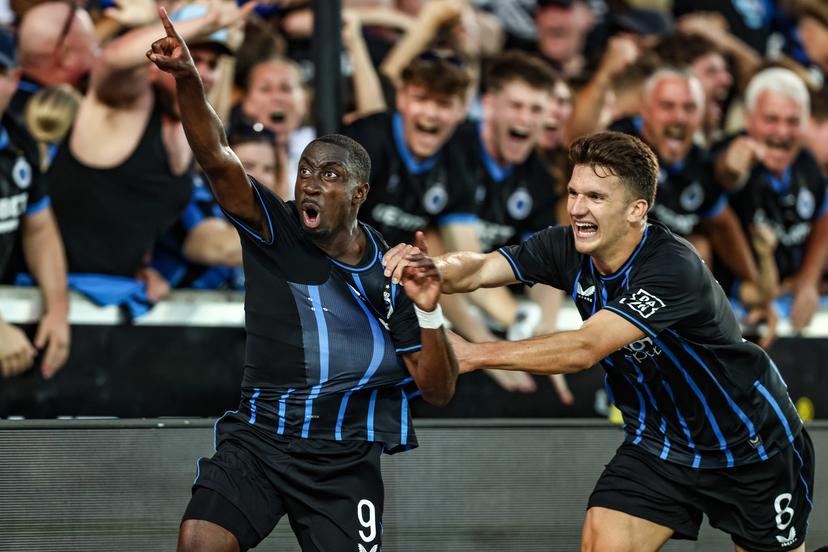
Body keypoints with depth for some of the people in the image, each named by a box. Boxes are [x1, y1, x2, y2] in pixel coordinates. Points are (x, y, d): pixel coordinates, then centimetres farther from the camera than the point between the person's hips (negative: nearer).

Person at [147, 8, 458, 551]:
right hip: (257, 440, -1)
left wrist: (428, 313, -16)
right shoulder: (274, 230, -2)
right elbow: (217, 158, -20)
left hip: (345, 463, 1)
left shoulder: (392, 276, 0)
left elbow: (439, 391, 1)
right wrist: (188, 80, -36)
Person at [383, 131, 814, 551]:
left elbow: (585, 349, -40)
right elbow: (478, 270, -22)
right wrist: (429, 266, -45)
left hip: (751, 449, -5)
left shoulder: (673, 269, -32)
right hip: (656, 443, 5)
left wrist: (476, 354, -45)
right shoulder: (567, 249, -11)